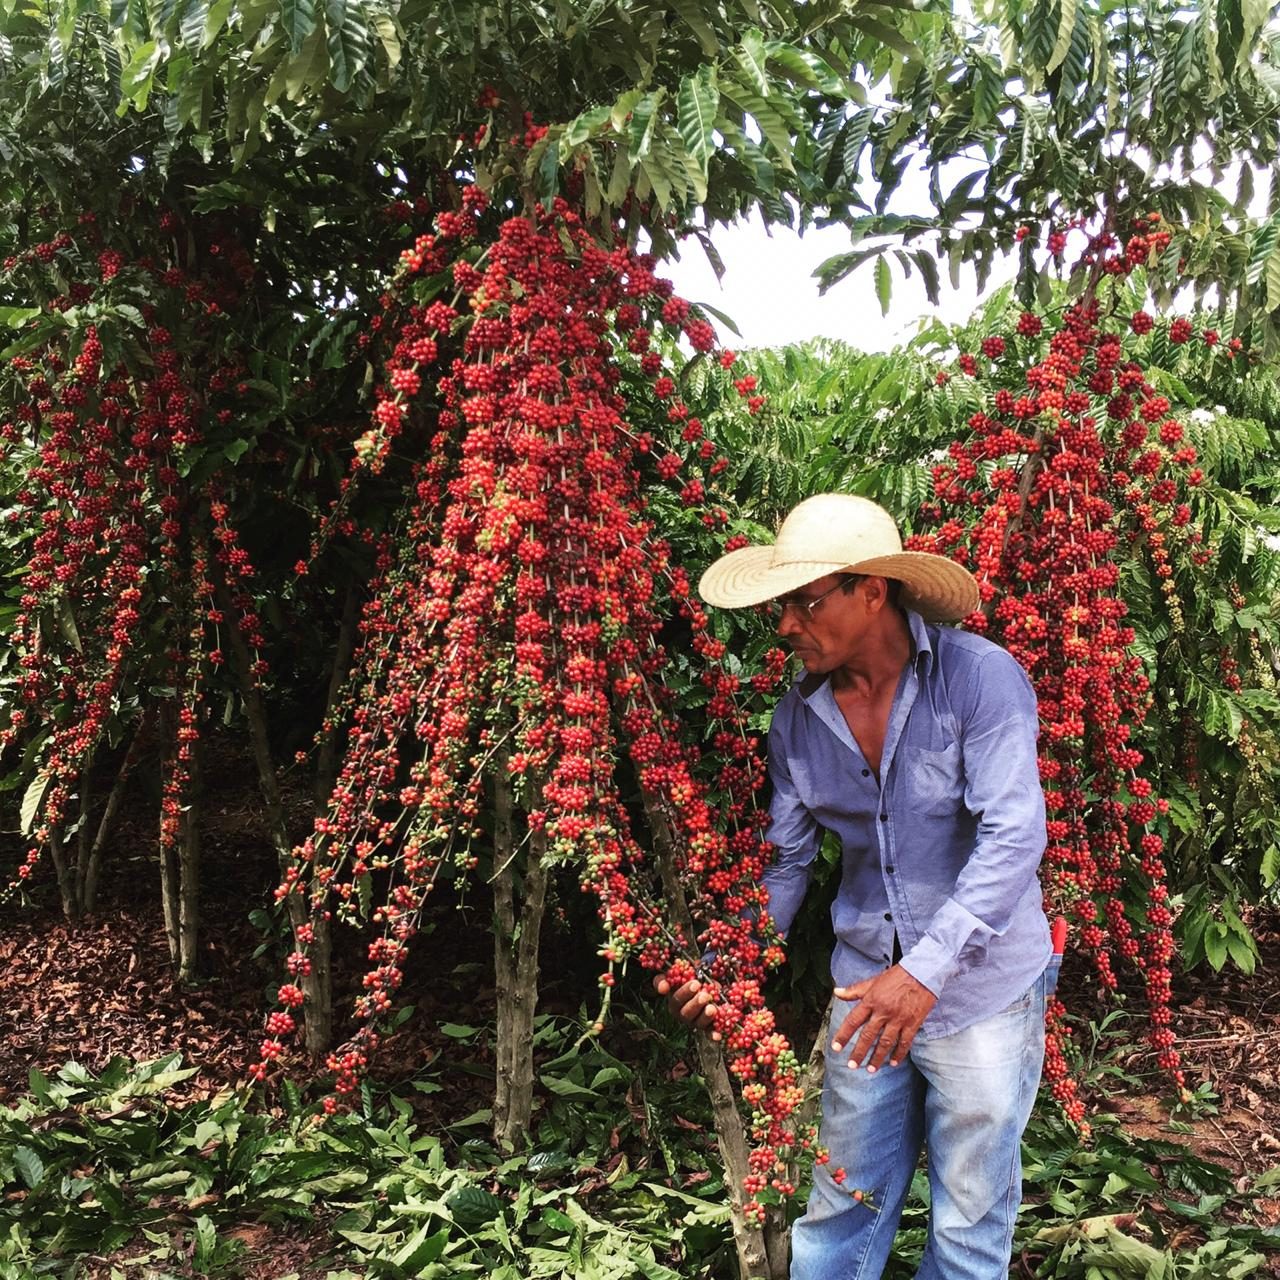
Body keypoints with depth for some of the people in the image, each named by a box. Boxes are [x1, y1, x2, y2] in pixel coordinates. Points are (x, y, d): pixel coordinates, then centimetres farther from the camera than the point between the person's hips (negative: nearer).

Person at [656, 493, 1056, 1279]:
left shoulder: (980, 678, -17)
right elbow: (787, 862, 7)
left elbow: (1014, 837, -23)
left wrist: (927, 971, -32)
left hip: (983, 988, -4)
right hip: (866, 988, 4)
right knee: (841, 1209, 14)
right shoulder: (798, 717, -1)